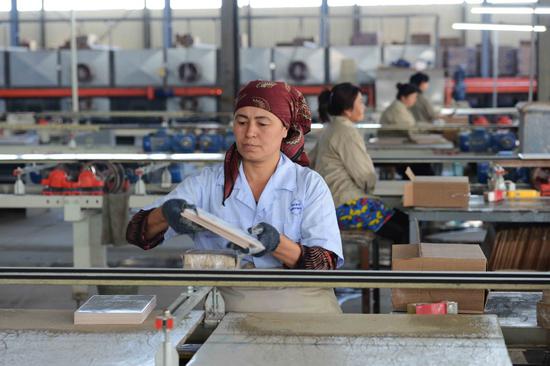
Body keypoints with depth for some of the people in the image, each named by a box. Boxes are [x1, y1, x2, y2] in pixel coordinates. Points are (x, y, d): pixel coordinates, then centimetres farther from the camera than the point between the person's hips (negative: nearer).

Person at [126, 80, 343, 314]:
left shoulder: (310, 184, 6)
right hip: (226, 307, -2)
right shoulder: (207, 183, 9)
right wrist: (165, 215, -20)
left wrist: (277, 245, -22)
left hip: (300, 310, 2)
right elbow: (137, 233, 2)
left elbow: (327, 265, -4)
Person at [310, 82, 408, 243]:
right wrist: (370, 186, 6)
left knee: (402, 219, 1)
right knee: (402, 231, -18)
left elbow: (311, 160, 24)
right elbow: (366, 177, -14)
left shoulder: (332, 129, 14)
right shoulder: (347, 133, -14)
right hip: (346, 205, -10)